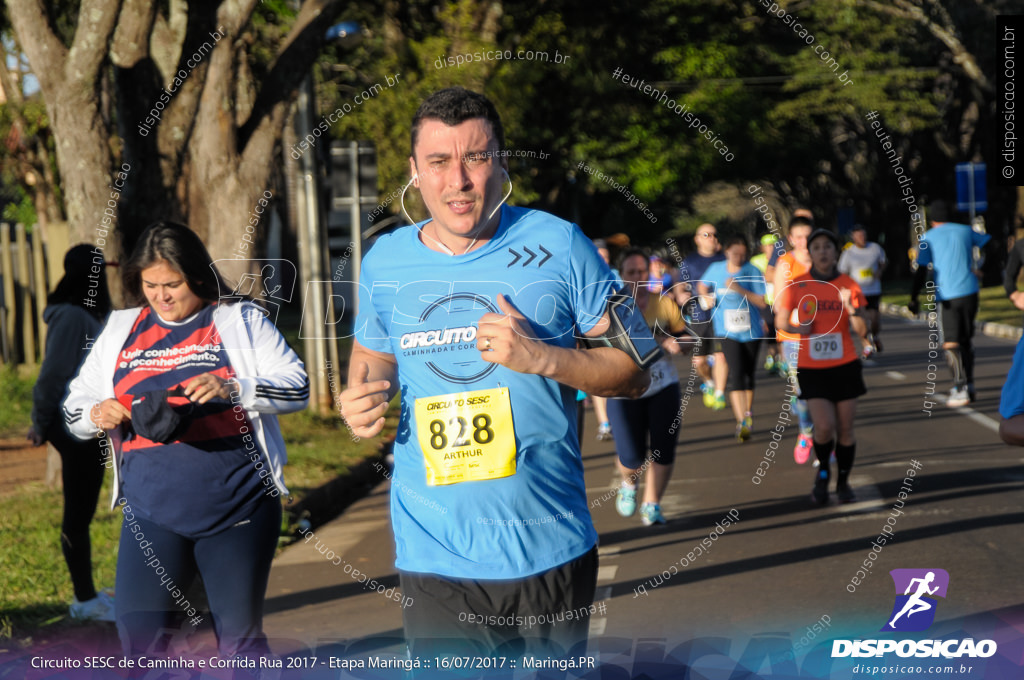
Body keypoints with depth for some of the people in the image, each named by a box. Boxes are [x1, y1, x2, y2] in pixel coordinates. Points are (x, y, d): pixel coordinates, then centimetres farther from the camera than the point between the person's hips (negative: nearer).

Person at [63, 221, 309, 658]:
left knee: (239, 636, 4)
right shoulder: (121, 330, 12)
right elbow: (74, 405, 15)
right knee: (137, 630, -6)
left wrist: (231, 388, -21)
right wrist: (95, 416, -9)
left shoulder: (241, 321, 3)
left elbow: (297, 387, -5)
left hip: (236, 505, -2)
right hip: (151, 511, 3)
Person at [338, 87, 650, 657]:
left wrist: (543, 358, -17)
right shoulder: (385, 262, 3)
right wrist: (361, 401, 0)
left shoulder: (558, 246, -4)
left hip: (551, 553, -1)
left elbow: (635, 371, -1)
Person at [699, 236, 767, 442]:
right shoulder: (716, 269, 1)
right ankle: (742, 422, -22)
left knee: (748, 374, 14)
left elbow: (762, 303, -14)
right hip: (728, 332, 0)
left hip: (751, 331, 1)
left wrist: (740, 289, -24)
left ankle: (748, 413, 37)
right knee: (736, 374, -16)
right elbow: (703, 286, 21)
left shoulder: (753, 272, -7)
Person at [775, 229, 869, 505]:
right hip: (811, 369, -1)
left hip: (845, 366, 1)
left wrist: (851, 308, -22)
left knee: (845, 428, 4)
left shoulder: (849, 286, -2)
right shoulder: (797, 286, -3)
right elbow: (781, 321, 6)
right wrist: (797, 328, -15)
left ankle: (843, 482, 25)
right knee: (825, 427, -13)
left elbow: (862, 331, -4)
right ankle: (822, 472, 17)